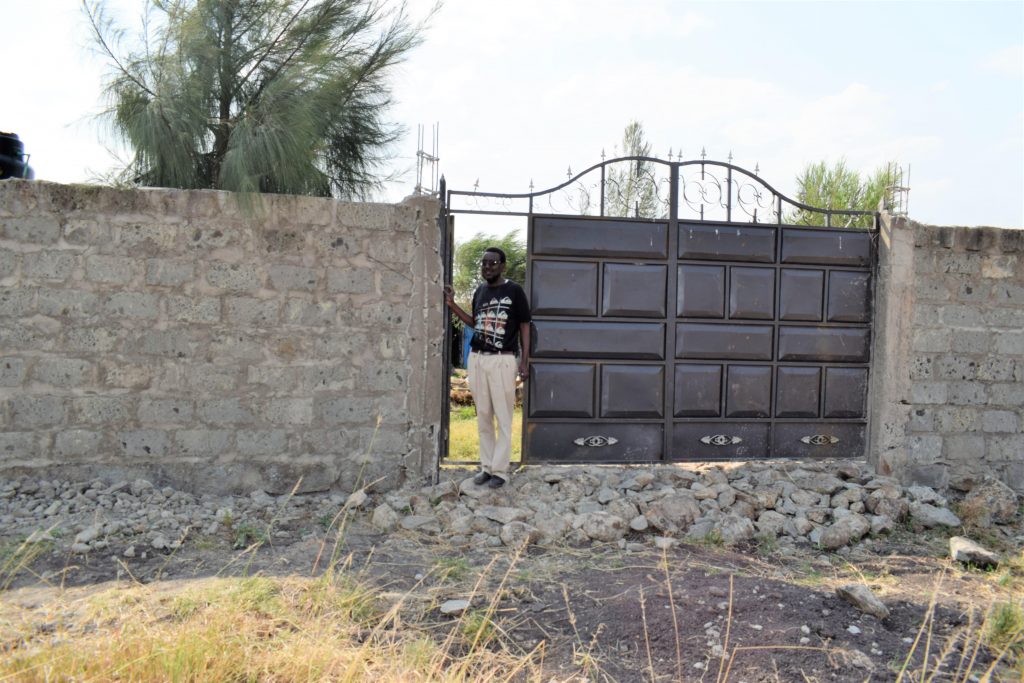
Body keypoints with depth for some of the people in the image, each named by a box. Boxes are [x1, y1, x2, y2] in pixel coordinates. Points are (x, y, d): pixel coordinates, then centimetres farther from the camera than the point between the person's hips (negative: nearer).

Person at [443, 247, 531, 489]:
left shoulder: (514, 291, -4)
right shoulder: (479, 292, 12)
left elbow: (524, 327, -1)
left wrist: (525, 361, -7)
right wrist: (452, 305, 10)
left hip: (502, 360, -6)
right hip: (477, 359, 6)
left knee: (503, 418, -1)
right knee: (483, 417, 10)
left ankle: (500, 470, 5)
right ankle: (486, 466, 18)